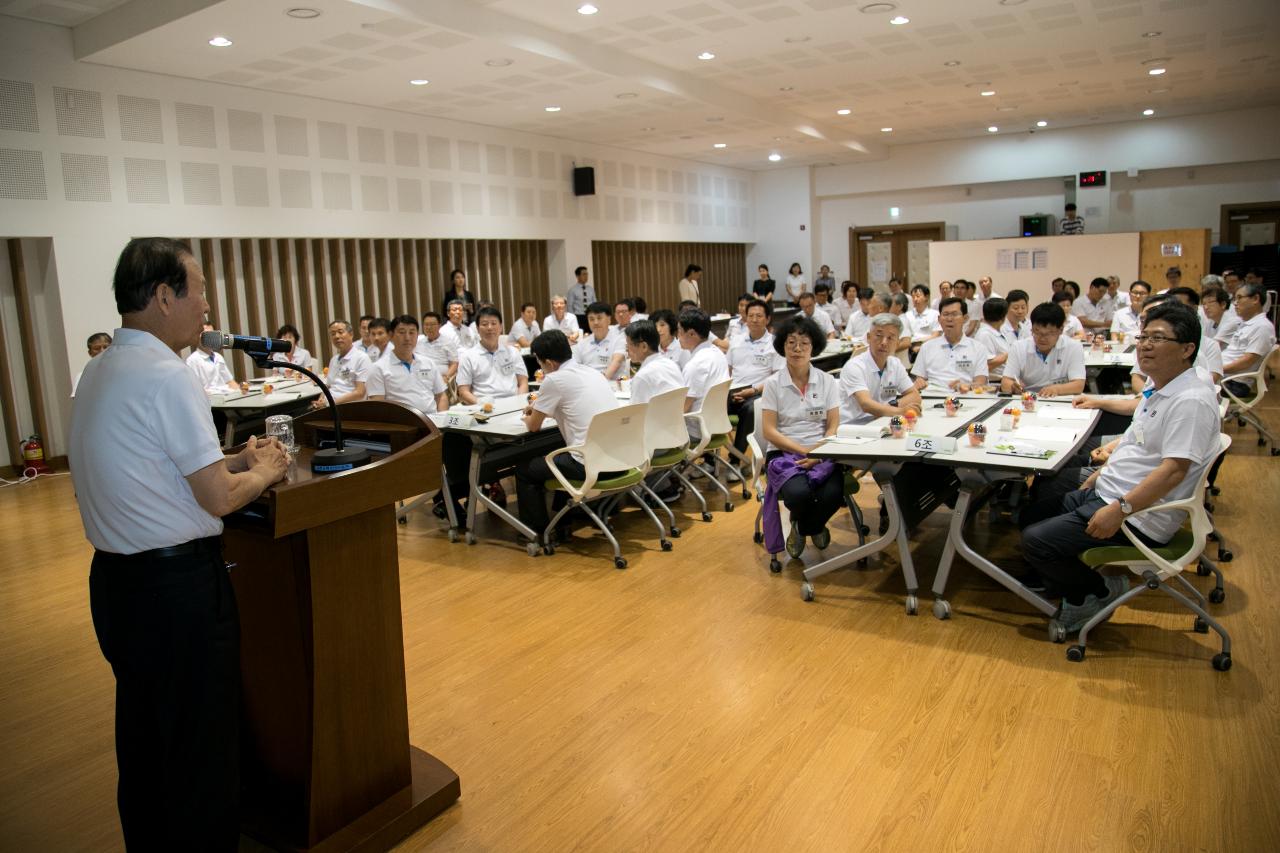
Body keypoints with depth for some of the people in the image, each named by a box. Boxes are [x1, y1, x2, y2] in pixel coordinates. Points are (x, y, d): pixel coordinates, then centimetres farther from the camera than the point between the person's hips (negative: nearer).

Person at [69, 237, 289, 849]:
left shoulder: (99, 372, 8)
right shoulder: (167, 375, -19)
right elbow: (219, 498, -19)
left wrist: (238, 458, 10)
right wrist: (263, 471, 0)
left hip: (115, 577, 9)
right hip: (178, 587, -9)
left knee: (142, 737, 23)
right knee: (201, 745, 7)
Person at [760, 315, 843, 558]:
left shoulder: (827, 381, 6)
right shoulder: (773, 383, 1)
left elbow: (833, 426, 4)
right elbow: (769, 431, -4)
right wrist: (804, 451, -14)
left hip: (822, 454, 2)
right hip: (784, 453, -2)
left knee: (833, 494, -30)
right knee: (799, 493, -34)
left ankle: (801, 528, 7)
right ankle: (813, 527, 7)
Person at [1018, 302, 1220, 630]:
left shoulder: (1191, 401, -21)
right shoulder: (1157, 388, 11)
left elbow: (1174, 469, -28)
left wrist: (1120, 510, -30)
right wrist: (1102, 474, 19)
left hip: (1139, 519, -10)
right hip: (1104, 493, 10)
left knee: (1035, 540, -16)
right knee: (1030, 516, 13)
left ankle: (1099, 593, 6)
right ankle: (1072, 586, 14)